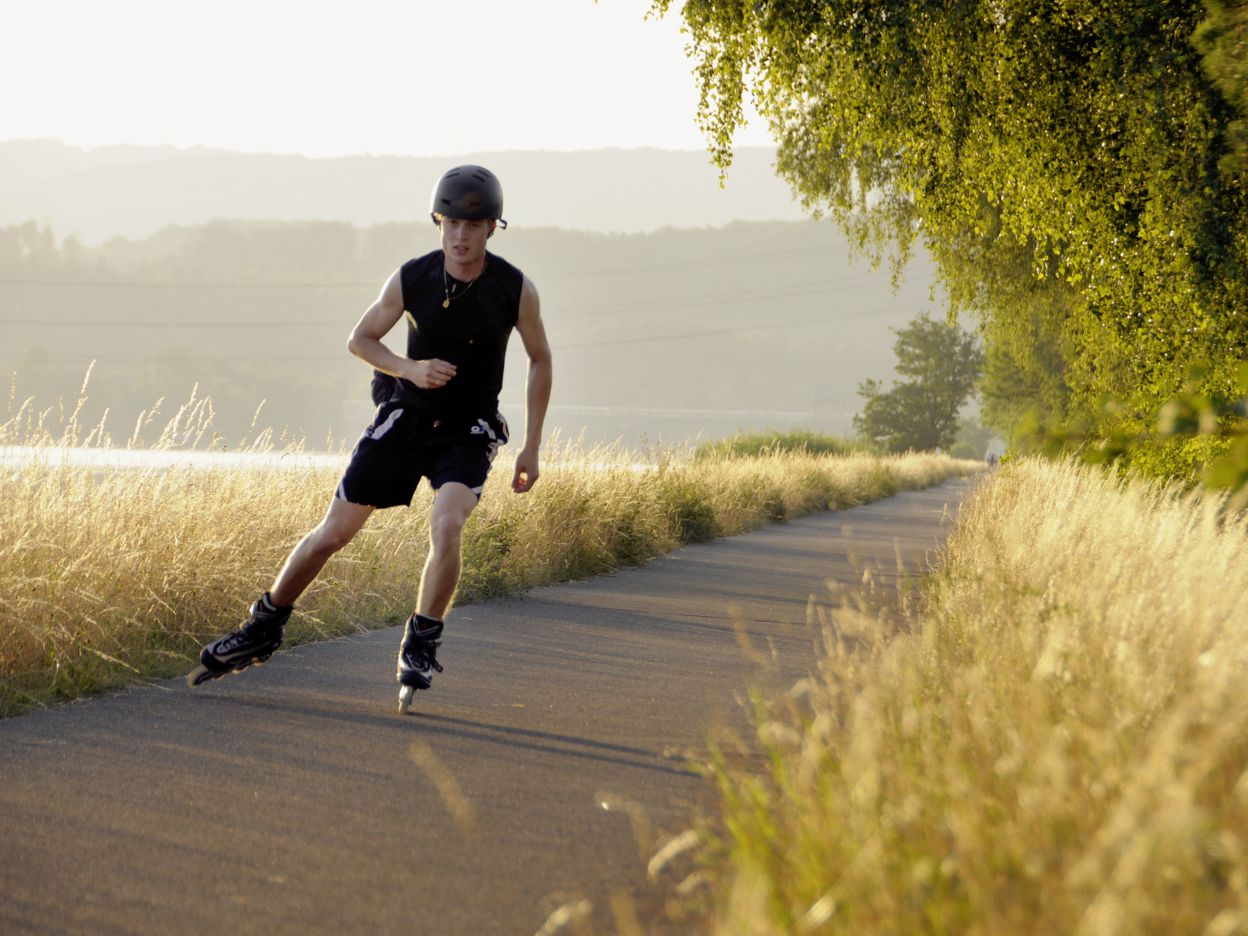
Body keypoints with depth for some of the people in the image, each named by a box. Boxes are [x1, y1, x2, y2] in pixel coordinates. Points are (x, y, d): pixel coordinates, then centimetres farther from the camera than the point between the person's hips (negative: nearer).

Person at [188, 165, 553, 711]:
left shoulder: (515, 290, -13)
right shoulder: (410, 279, -12)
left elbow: (540, 361, 2)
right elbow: (359, 339, 2)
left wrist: (531, 448, 0)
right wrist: (409, 368, -19)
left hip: (468, 435, -1)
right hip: (404, 420, 1)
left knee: (446, 526, -28)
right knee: (333, 533, 3)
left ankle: (420, 649, -12)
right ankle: (262, 631, 20)